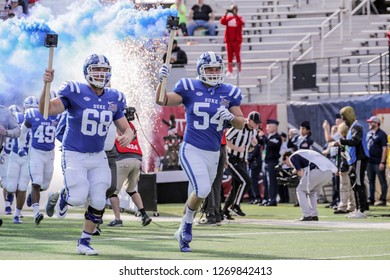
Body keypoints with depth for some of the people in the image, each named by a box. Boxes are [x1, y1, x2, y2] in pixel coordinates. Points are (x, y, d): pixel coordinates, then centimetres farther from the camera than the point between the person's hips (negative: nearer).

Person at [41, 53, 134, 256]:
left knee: (98, 201, -3)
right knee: (78, 199, -18)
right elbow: (46, 110, -23)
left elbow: (125, 128, 5)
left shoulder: (114, 99, 0)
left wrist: (128, 135, -20)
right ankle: (64, 197, 21)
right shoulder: (74, 92, -15)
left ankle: (84, 242, 16)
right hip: (74, 155, -4)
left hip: (98, 156, 4)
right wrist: (46, 85, -39)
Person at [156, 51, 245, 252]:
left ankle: (184, 232, 31)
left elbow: (241, 124, 8)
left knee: (198, 195, 13)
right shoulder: (190, 88, -5)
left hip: (213, 153, 5)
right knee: (202, 190, -21)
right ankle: (186, 225, 3)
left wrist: (231, 117, -14)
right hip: (192, 150, -5)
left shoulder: (229, 93, 4)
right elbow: (162, 101, -11)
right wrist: (162, 80, -27)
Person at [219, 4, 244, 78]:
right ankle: (230, 71, 2)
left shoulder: (239, 18, 1)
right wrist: (226, 14, -19)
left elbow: (241, 23, -21)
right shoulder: (228, 18, 7)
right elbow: (222, 22, -10)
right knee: (229, 56, 2)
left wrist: (235, 15, -27)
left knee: (237, 56, 0)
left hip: (237, 40, -3)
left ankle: (239, 71, 3)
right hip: (229, 40, 3)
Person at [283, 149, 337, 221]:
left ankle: (307, 215, 2)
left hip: (317, 171, -8)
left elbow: (301, 172, 0)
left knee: (300, 190, 10)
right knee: (313, 191, 28)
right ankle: (314, 215, 21)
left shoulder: (293, 157, 12)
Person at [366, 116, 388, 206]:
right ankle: (371, 199, 17)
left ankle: (382, 200, -2)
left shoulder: (382, 134, -9)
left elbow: (384, 149, -13)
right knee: (371, 181, 11)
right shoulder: (369, 133, 14)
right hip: (369, 161, 8)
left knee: (382, 181, -3)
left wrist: (382, 162, -18)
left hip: (378, 162, -8)